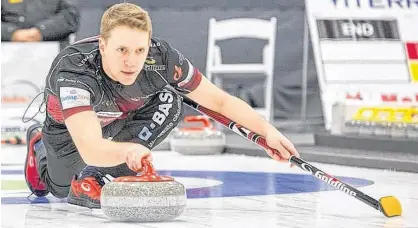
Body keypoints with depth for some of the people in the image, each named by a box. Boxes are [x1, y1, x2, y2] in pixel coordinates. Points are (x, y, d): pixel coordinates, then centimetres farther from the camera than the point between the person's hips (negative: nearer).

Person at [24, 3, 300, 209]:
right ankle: (40, 148, 45)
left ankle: (96, 179, -20)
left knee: (170, 102, -27)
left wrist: (267, 130, -33)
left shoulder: (162, 57, -35)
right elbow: (90, 150, -57)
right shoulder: (72, 70, -45)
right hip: (71, 131, -2)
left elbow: (220, 100, -22)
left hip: (125, 119, 2)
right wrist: (128, 150, -77)